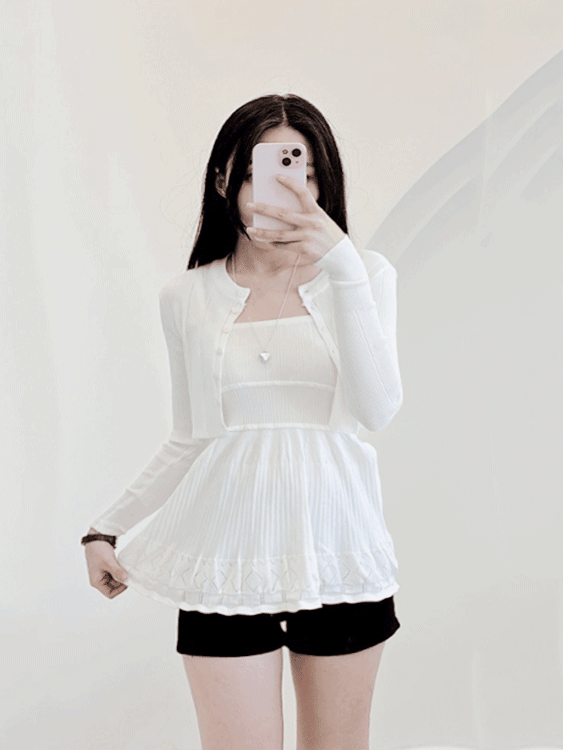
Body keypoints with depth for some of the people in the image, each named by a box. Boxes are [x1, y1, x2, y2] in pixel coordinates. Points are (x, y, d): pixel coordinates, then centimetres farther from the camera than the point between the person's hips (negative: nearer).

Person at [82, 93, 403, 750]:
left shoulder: (364, 275, 1)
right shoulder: (187, 297, 4)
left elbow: (376, 410, -14)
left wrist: (341, 261, -20)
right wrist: (106, 527, 7)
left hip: (336, 545, 0)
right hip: (228, 556, 0)